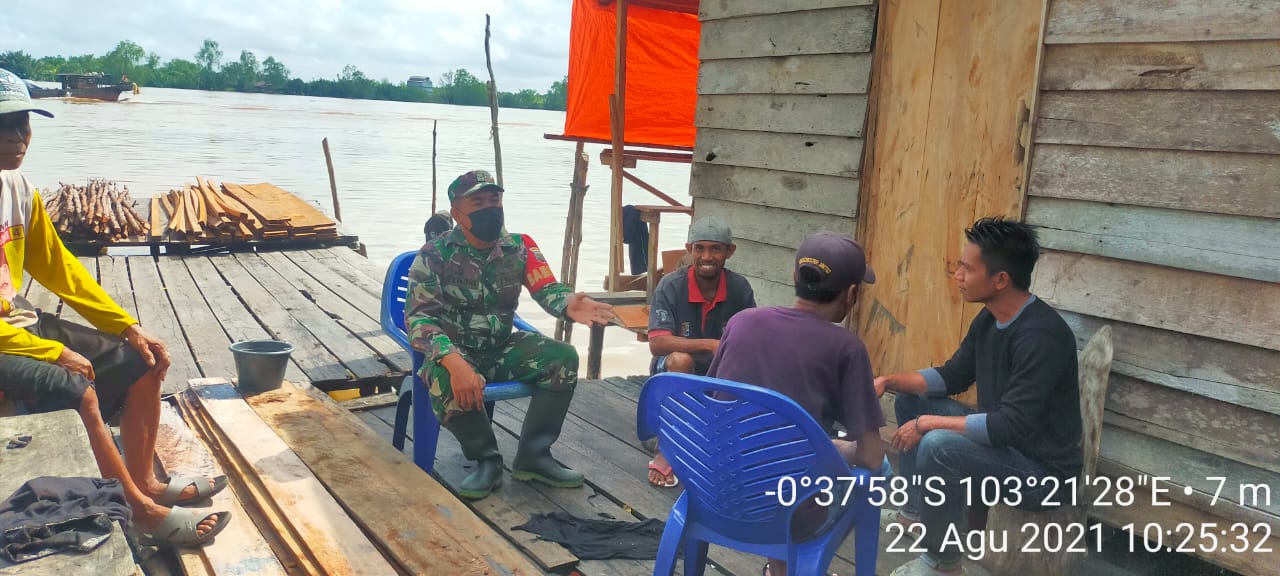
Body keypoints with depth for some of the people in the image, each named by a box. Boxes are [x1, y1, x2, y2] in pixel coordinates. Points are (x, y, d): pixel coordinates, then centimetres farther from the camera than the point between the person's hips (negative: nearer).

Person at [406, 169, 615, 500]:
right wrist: (454, 362, -40)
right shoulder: (435, 255, -13)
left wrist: (569, 305, -40)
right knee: (449, 383, -37)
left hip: (503, 348, 4)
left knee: (563, 359, -19)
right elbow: (419, 317, -21)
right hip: (455, 351, -4)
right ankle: (487, 459, -10)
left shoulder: (520, 247, -2)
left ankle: (532, 457, -6)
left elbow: (546, 288, -13)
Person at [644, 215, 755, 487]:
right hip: (673, 373, -3)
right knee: (680, 359, -38)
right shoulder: (670, 286, -19)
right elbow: (657, 343, -29)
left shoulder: (739, 288, -10)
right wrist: (710, 345, -40)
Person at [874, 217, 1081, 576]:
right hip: (1003, 439, 10)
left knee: (939, 445, -32)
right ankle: (917, 508, 22)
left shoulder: (1041, 335, -29)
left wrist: (928, 423, -26)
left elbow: (1013, 426, -33)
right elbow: (952, 377, 10)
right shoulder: (989, 318, 0)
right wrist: (890, 381, -4)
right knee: (909, 400, 10)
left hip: (1040, 467, -9)